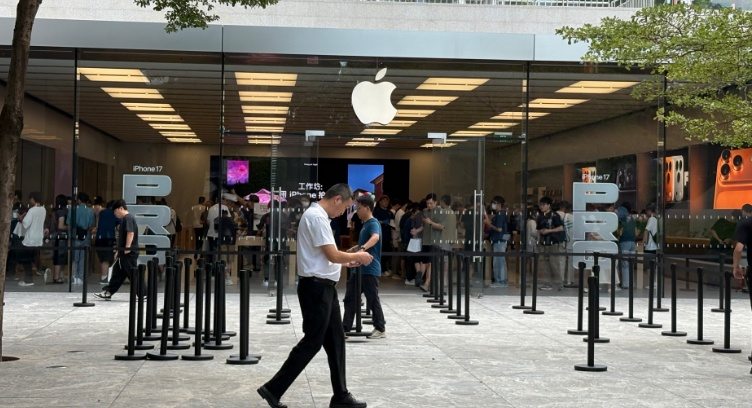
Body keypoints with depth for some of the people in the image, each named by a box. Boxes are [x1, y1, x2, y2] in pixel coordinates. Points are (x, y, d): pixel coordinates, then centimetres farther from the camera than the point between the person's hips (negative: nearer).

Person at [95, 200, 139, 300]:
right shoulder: (124, 219, 18)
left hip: (129, 253, -10)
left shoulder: (128, 218, -13)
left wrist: (127, 248, -24)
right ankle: (107, 293, 17)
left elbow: (130, 233, -24)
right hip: (124, 254, 10)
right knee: (117, 273, 12)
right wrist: (119, 250, 23)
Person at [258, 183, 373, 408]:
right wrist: (357, 256, -6)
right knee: (312, 342, -4)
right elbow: (333, 255, -21)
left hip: (324, 287, 10)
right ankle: (273, 389, 3)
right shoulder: (317, 217, -17)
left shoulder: (318, 216, 15)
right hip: (316, 287, -10)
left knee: (335, 341, 12)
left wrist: (346, 262, 14)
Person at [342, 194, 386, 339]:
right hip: (359, 268, 9)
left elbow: (375, 237, -36)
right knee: (350, 299, 8)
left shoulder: (373, 223, -14)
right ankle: (345, 328, 11)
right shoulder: (365, 224, 15)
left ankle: (380, 329, 11)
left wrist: (362, 248, -51)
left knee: (373, 300, 0)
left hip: (370, 269, -9)